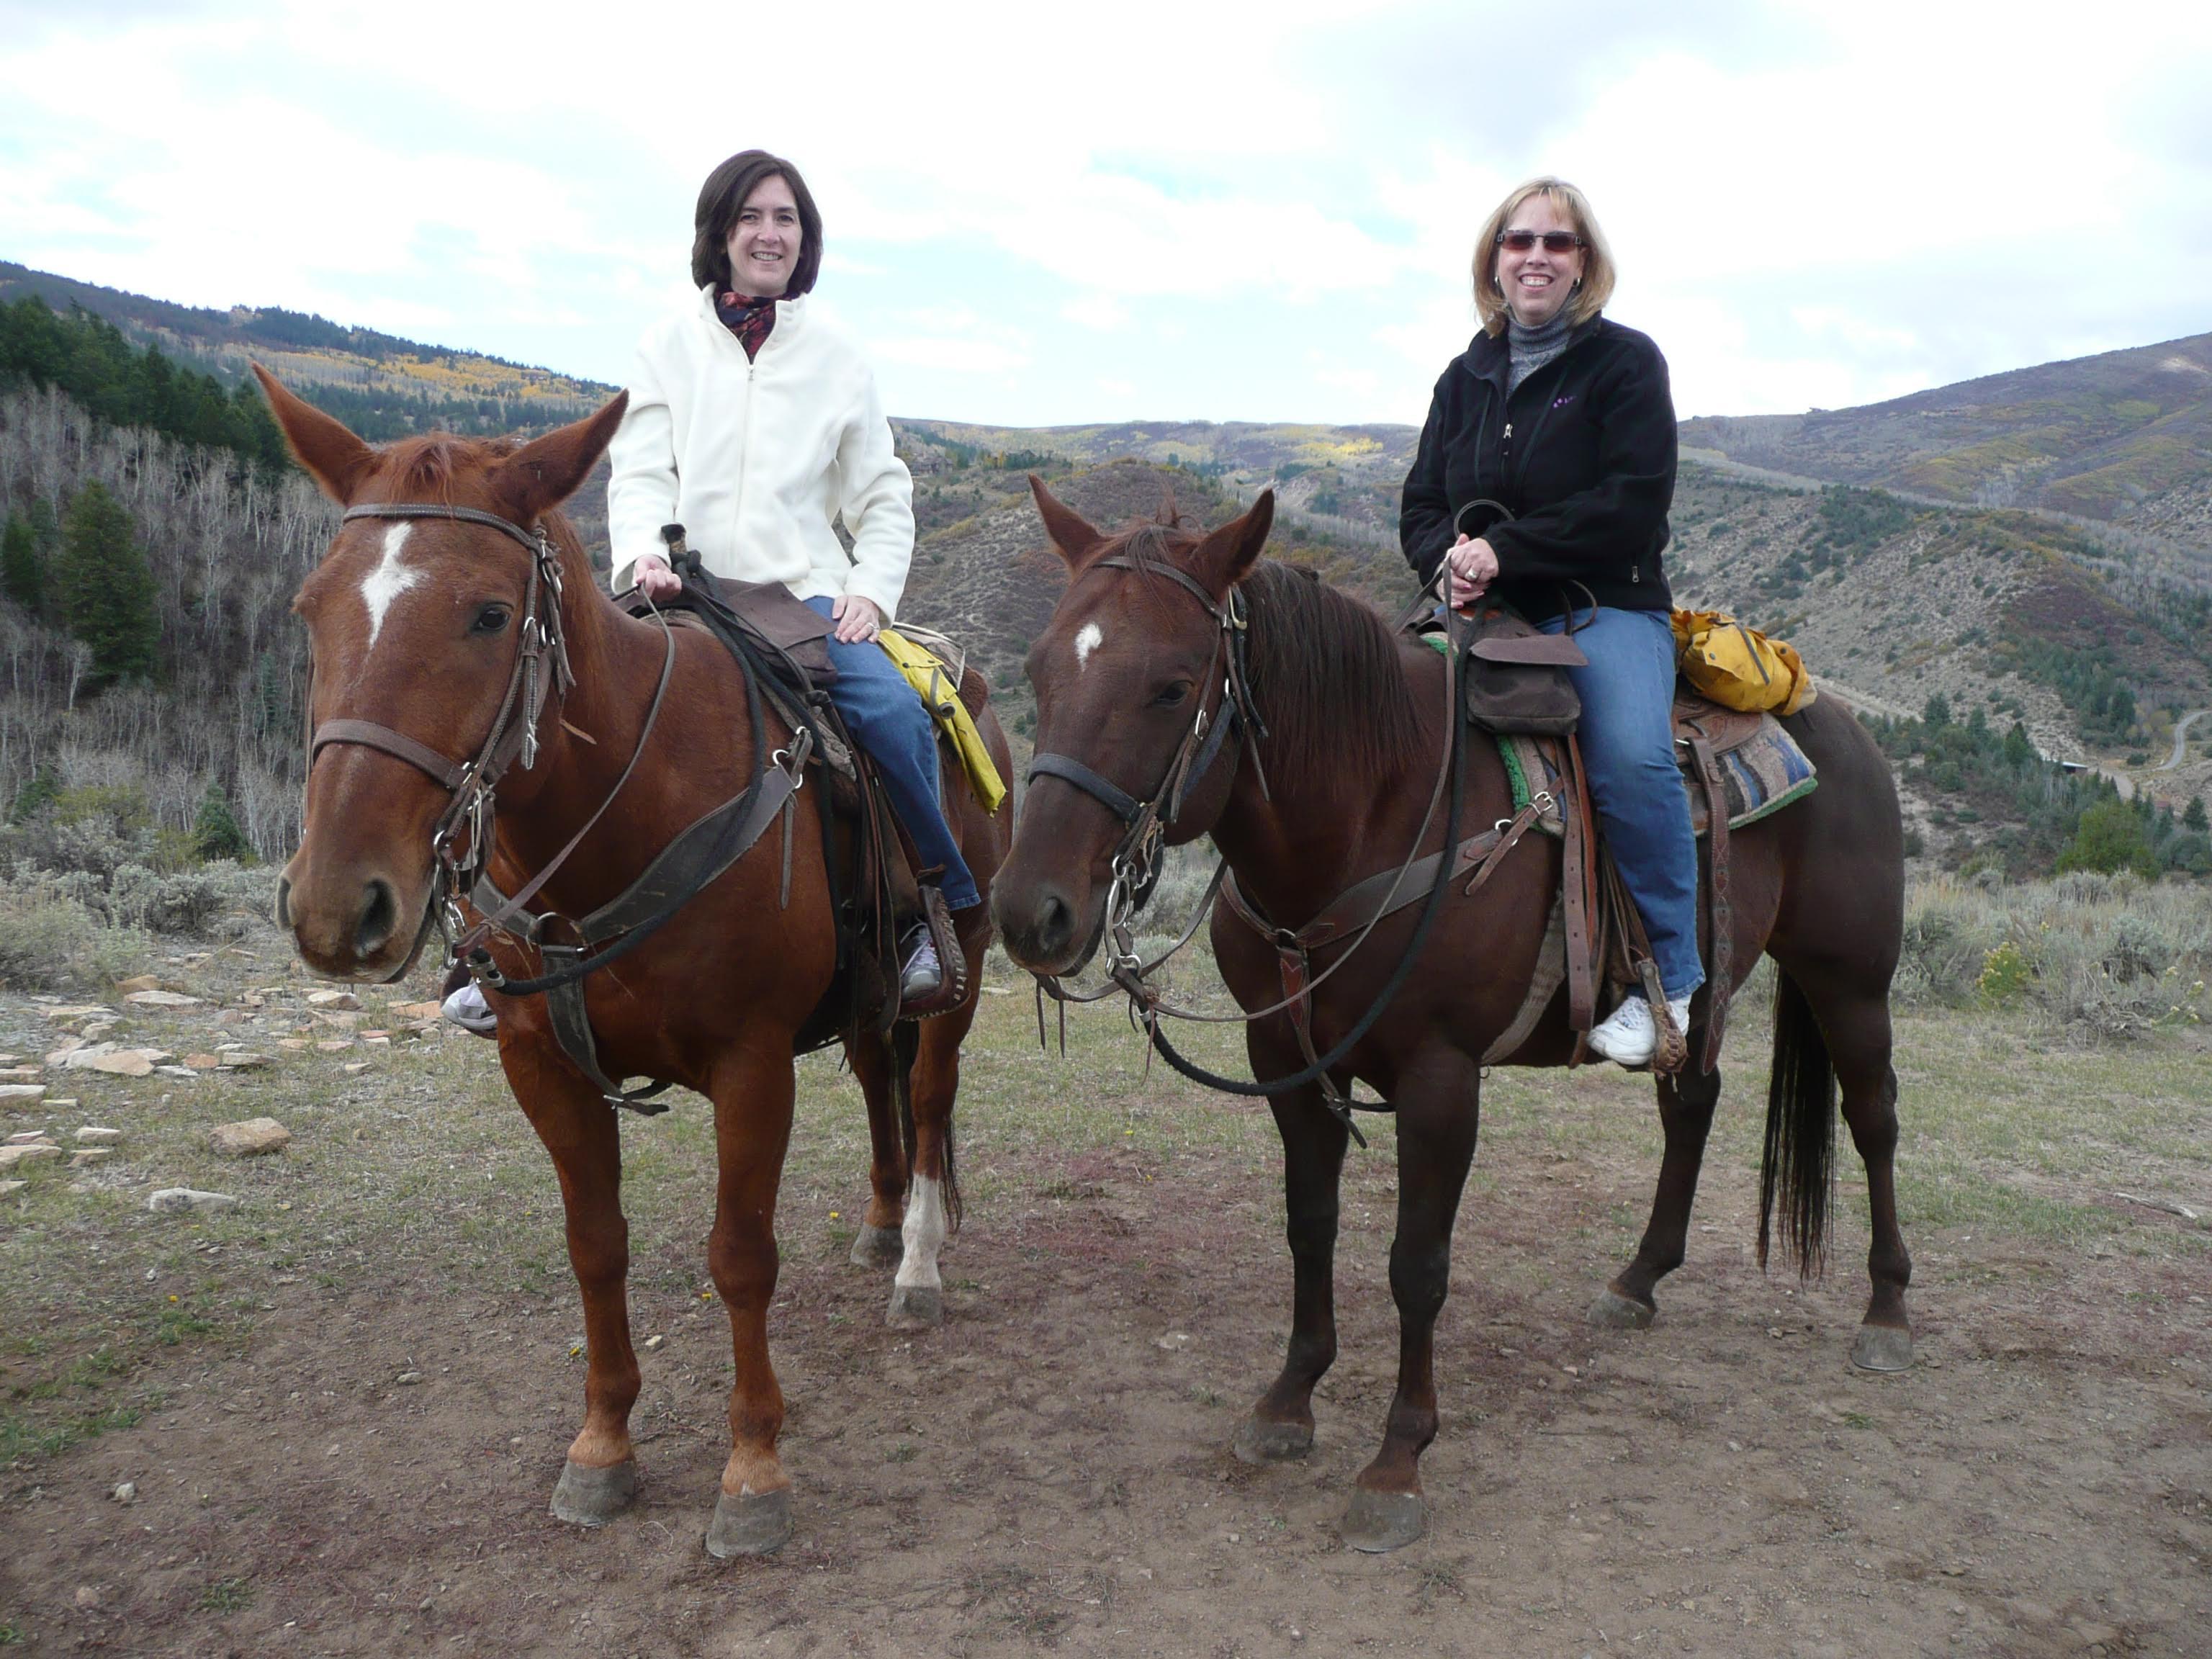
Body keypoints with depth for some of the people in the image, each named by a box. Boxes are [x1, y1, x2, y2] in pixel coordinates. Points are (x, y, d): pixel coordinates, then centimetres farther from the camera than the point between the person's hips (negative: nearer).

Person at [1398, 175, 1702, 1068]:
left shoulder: (1626, 362, 2)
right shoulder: (1467, 378, 17)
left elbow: (1634, 502, -10)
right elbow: (1420, 504, 15)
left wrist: (1505, 549, -17)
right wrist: (1448, 558, -10)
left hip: (1605, 609, -5)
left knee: (1631, 756, -31)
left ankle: (1666, 977, -18)